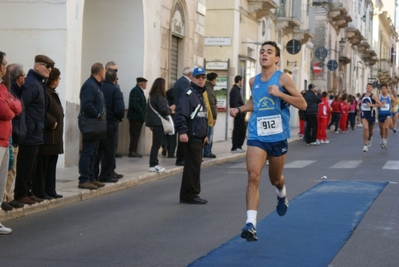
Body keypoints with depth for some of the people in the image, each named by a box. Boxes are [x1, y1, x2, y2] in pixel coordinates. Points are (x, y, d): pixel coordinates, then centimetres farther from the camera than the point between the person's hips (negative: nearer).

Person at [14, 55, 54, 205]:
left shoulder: (39, 83, 15)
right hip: (30, 133, -10)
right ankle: (20, 194, 3)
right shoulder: (31, 84, -16)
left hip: (36, 133, 10)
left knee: (32, 166, 14)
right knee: (25, 165, -3)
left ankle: (27, 191, 21)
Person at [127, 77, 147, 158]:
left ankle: (133, 151, 12)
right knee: (135, 135, -8)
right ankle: (132, 152, -7)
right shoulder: (135, 91, -12)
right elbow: (133, 104, -21)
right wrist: (142, 112, -17)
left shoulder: (139, 91, 18)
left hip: (139, 117, 10)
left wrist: (144, 113, 6)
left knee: (136, 135, 10)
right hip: (135, 117, -10)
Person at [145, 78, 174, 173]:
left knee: (156, 143, 14)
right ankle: (153, 165, -4)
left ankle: (154, 163, 17)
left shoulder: (151, 96, 12)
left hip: (153, 122, 9)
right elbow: (163, 109, -19)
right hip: (158, 122, -9)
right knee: (157, 144, -5)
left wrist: (168, 109, 16)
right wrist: (170, 109, 1)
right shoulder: (160, 96, -15)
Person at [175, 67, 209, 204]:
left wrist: (205, 134, 28)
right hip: (192, 136, -10)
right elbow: (180, 114, -20)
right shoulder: (188, 94, -9)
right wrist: (182, 131, -28)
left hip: (199, 137, 10)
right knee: (193, 166, -8)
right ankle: (190, 195, -3)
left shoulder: (200, 94, 21)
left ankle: (187, 195, 19)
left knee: (194, 165, 12)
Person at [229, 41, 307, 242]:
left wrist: (280, 94, -23)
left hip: (278, 136, -2)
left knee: (275, 178, 17)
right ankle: (251, 223, -21)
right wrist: (240, 109, 8)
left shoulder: (283, 79, -8)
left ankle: (282, 194, 55)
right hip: (257, 136, 2)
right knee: (253, 176, -16)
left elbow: (302, 104, -10)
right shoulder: (253, 81, 6)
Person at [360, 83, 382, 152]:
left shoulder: (373, 96, -8)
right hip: (364, 114, 1)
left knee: (370, 130, 16)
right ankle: (365, 145, -19)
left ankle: (370, 138, 53)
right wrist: (360, 107, 12)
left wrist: (371, 105, -24)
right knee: (365, 128, -21)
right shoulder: (363, 95, 6)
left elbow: (380, 104, -16)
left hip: (371, 114, -1)